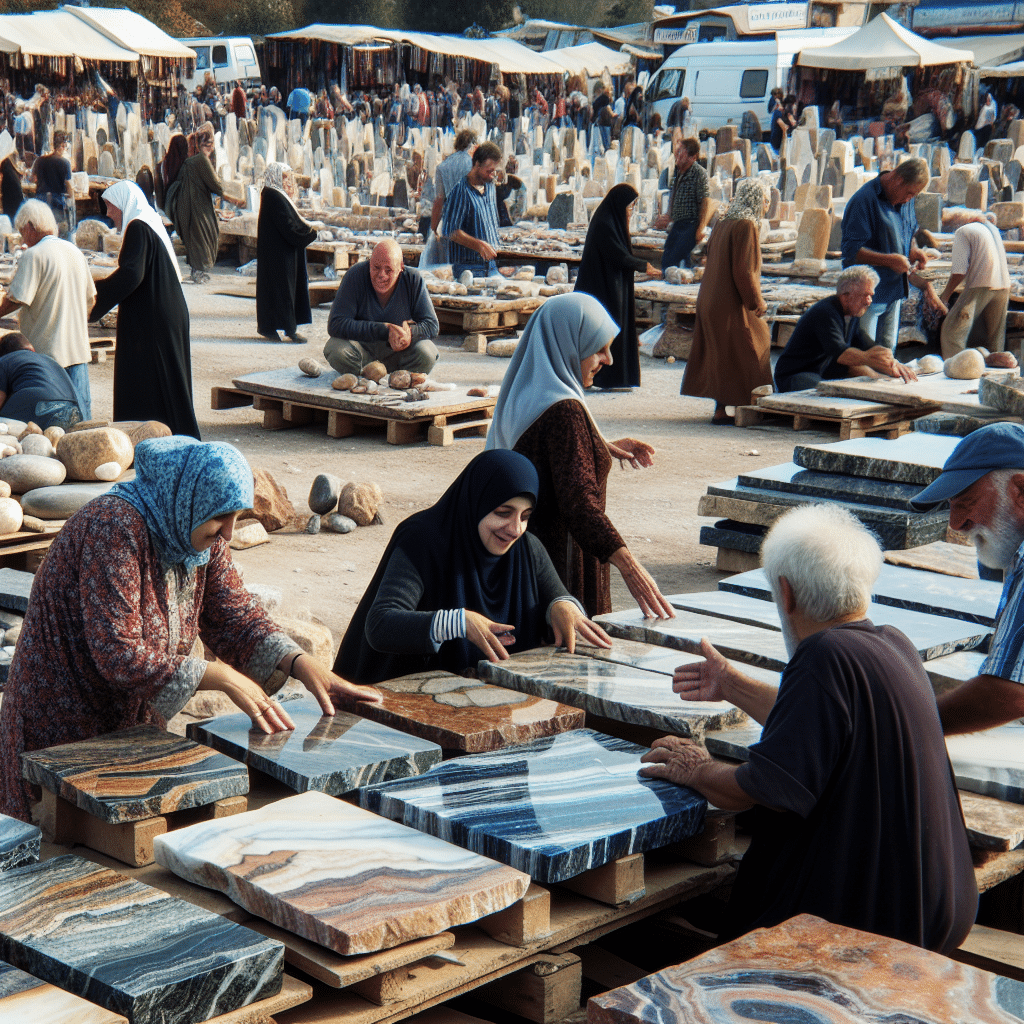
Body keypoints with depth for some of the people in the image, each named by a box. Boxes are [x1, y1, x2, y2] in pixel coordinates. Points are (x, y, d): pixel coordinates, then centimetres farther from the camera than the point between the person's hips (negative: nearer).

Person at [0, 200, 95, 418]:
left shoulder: (33, 255, -12)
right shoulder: (75, 252, 11)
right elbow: (90, 298, 19)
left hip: (46, 351, -6)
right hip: (78, 349, 7)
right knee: (82, 409, 9)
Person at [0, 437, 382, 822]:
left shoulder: (200, 535, -1)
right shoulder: (116, 527, -26)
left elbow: (236, 617, -1)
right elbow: (118, 655, -30)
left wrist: (301, 663, -19)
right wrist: (222, 677, -29)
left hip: (135, 719, 8)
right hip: (64, 729, -8)